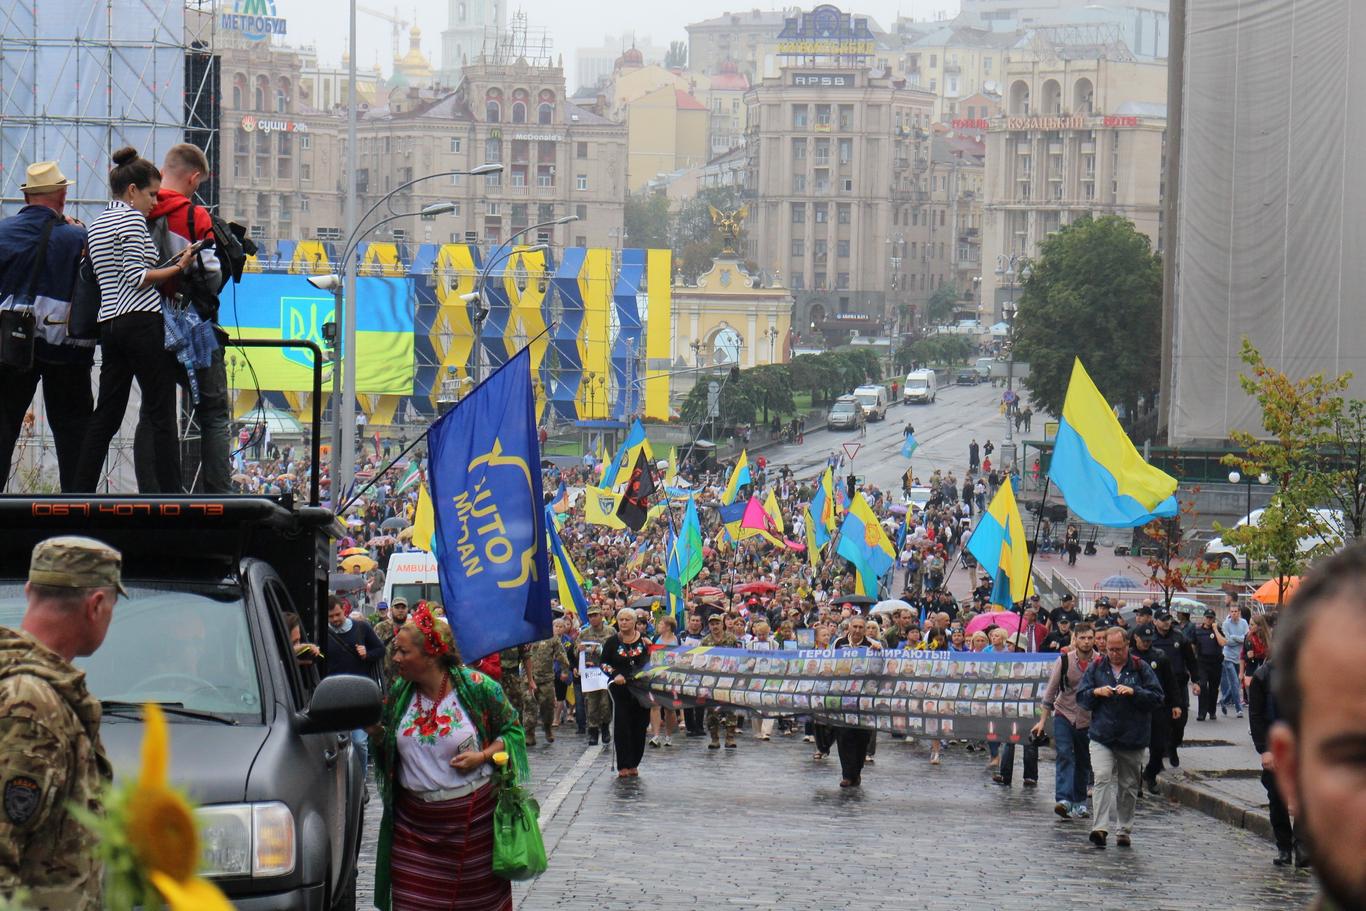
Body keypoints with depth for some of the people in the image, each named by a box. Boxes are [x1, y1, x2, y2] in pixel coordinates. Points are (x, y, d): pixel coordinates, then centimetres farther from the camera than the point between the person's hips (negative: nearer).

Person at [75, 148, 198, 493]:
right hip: (142, 321, -8)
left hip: (110, 322, 8)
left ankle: (81, 494, 4)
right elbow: (137, 278, -13)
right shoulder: (132, 219, -6)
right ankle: (170, 494, -9)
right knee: (161, 415, -6)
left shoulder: (96, 225, 20)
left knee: (106, 416, 8)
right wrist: (179, 267, -7)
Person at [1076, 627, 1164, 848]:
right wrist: (1096, 692, -11)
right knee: (1102, 778, -17)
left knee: (1128, 785, 8)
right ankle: (1101, 828, -24)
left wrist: (1134, 692, -16)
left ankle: (1124, 830, 20)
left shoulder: (1141, 668, 3)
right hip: (1102, 737, 0)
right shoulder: (1096, 667, 8)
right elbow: (1081, 697, 9)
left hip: (1132, 738, 0)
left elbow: (1156, 697, -1)